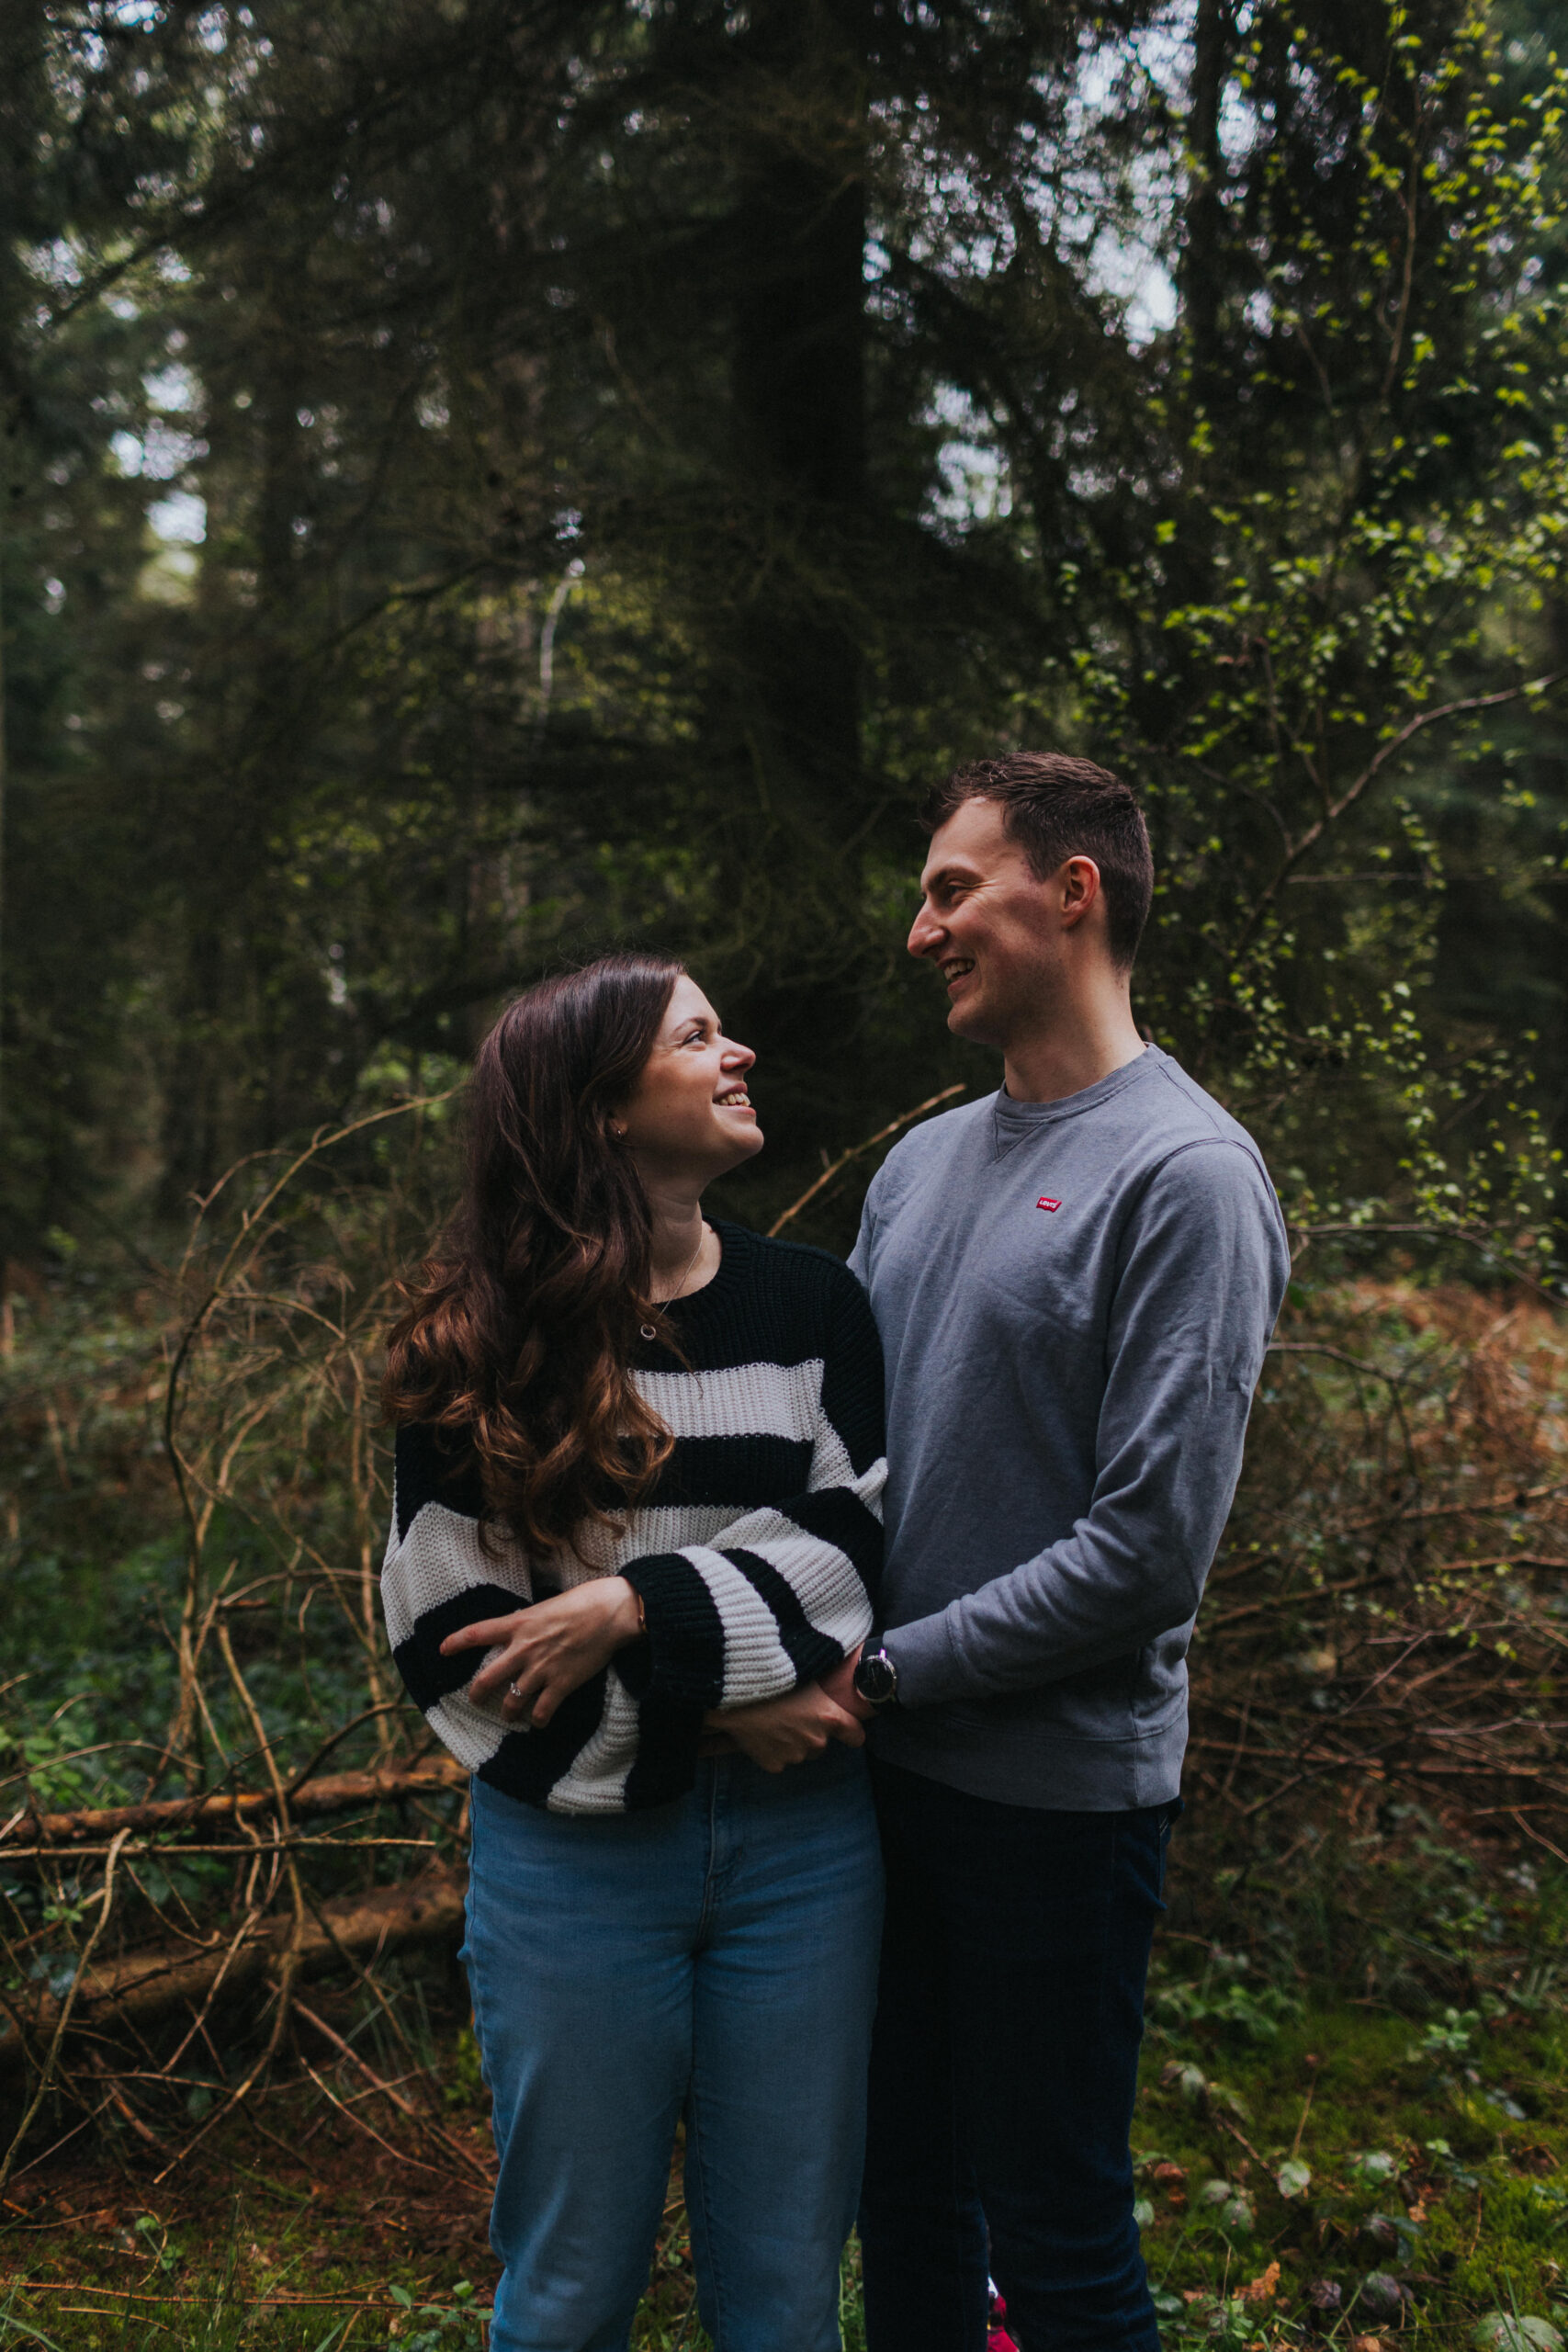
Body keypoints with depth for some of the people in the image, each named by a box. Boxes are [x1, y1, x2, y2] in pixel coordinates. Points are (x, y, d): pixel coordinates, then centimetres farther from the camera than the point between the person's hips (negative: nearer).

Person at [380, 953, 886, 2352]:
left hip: (800, 1837, 2)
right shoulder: (477, 1346, -2)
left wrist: (636, 1613, -19)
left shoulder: (812, 1306, 5)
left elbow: (852, 1538, -6)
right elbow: (445, 1633, -6)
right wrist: (700, 1703, -14)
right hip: (574, 1844, -2)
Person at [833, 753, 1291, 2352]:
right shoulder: (920, 1163, 8)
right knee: (900, 2192, 20)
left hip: (1056, 1786, -6)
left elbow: (1147, 1549, -20)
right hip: (880, 1769, 7)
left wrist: (890, 1668, -15)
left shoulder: (1183, 1175, -15)